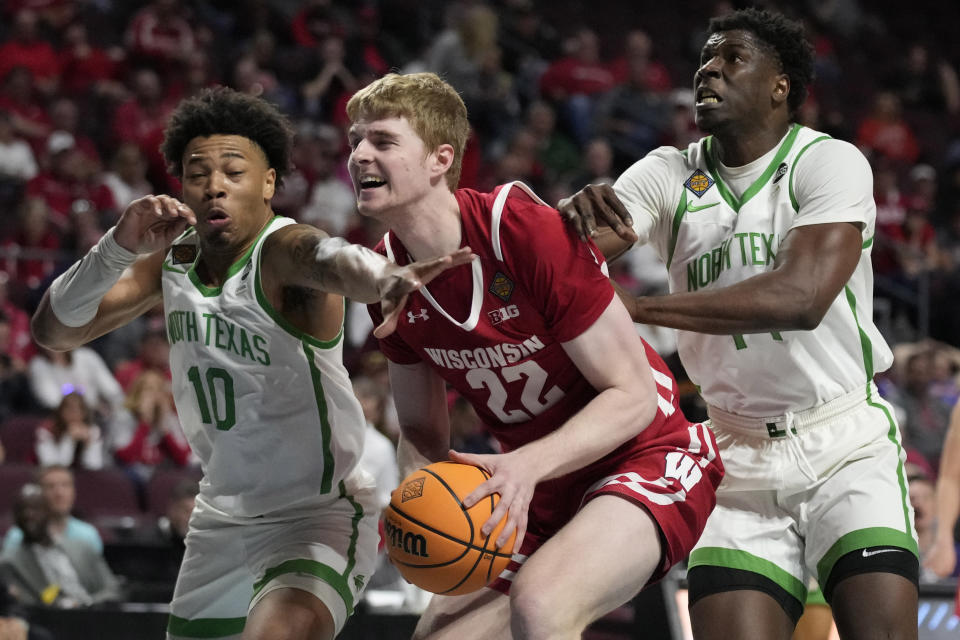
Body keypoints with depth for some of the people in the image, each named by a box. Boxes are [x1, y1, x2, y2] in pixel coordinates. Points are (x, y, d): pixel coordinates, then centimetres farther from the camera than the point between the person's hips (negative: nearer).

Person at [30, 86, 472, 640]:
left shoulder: (281, 251, -21)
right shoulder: (173, 259, 1)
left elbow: (329, 258, -46)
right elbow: (54, 331, -7)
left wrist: (385, 280, -71)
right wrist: (119, 249, -26)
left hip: (317, 517, -8)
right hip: (223, 519, 8)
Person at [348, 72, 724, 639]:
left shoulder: (530, 232, -22)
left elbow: (633, 397, -20)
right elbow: (422, 432, 9)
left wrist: (527, 464, -33)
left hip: (645, 459, -7)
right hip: (537, 488, 7)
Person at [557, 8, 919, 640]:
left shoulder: (829, 162, -7)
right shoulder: (671, 174, 5)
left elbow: (800, 296, -24)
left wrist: (632, 309, -27)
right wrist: (575, 212, -34)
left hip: (847, 444, -3)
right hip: (741, 459, 3)